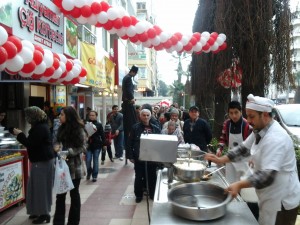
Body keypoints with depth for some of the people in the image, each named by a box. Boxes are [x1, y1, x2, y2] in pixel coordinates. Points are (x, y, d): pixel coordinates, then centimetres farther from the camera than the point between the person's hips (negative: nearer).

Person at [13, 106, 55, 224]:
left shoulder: (40, 128, -19)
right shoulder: (40, 126, 13)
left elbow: (30, 144, -21)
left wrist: (19, 134, -11)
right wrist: (22, 135, 12)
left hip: (42, 161, -10)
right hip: (41, 160, 10)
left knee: (41, 187, -3)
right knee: (38, 186, 16)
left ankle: (44, 214, 7)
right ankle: (39, 211, 26)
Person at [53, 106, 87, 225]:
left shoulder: (78, 130, -11)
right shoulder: (61, 129, 6)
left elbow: (82, 147, -13)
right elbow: (59, 143, 16)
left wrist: (67, 153, -22)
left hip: (74, 167, -5)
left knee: (74, 193, 9)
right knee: (60, 194, 8)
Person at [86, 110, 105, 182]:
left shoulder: (99, 125, -1)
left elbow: (102, 135, -1)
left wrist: (104, 144, -4)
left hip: (97, 145, -1)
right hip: (88, 145, 1)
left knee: (95, 161, 5)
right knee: (88, 161, -1)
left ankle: (94, 176, 17)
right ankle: (89, 173, 27)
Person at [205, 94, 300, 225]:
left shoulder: (275, 139, -28)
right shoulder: (260, 131, 3)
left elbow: (267, 176, -33)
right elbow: (244, 149, 9)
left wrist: (240, 185, -35)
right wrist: (220, 160, -2)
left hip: (282, 200, -8)